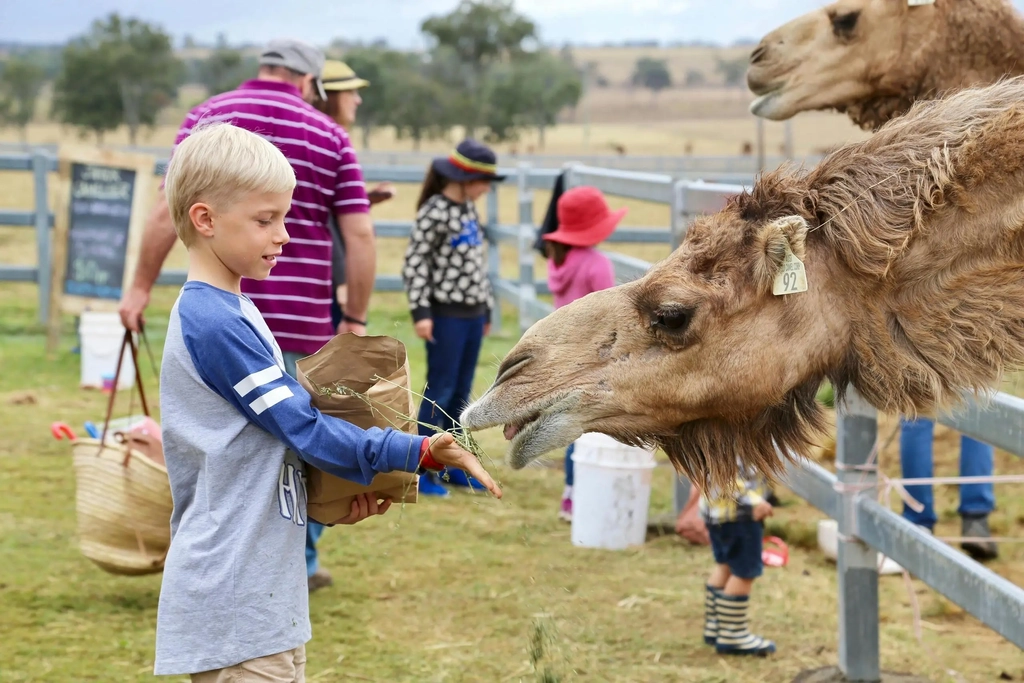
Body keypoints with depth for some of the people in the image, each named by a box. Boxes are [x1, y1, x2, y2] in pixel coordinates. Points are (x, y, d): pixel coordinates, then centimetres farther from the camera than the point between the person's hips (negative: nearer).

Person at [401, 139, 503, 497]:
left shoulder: (469, 208, 11)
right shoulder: (434, 212, -14)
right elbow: (414, 264, -15)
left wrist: (486, 307, 19)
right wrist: (420, 312, -19)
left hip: (472, 314, 8)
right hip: (446, 315, -8)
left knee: (461, 394, 12)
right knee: (440, 393, -4)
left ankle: (455, 466, 20)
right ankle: (424, 472, 2)